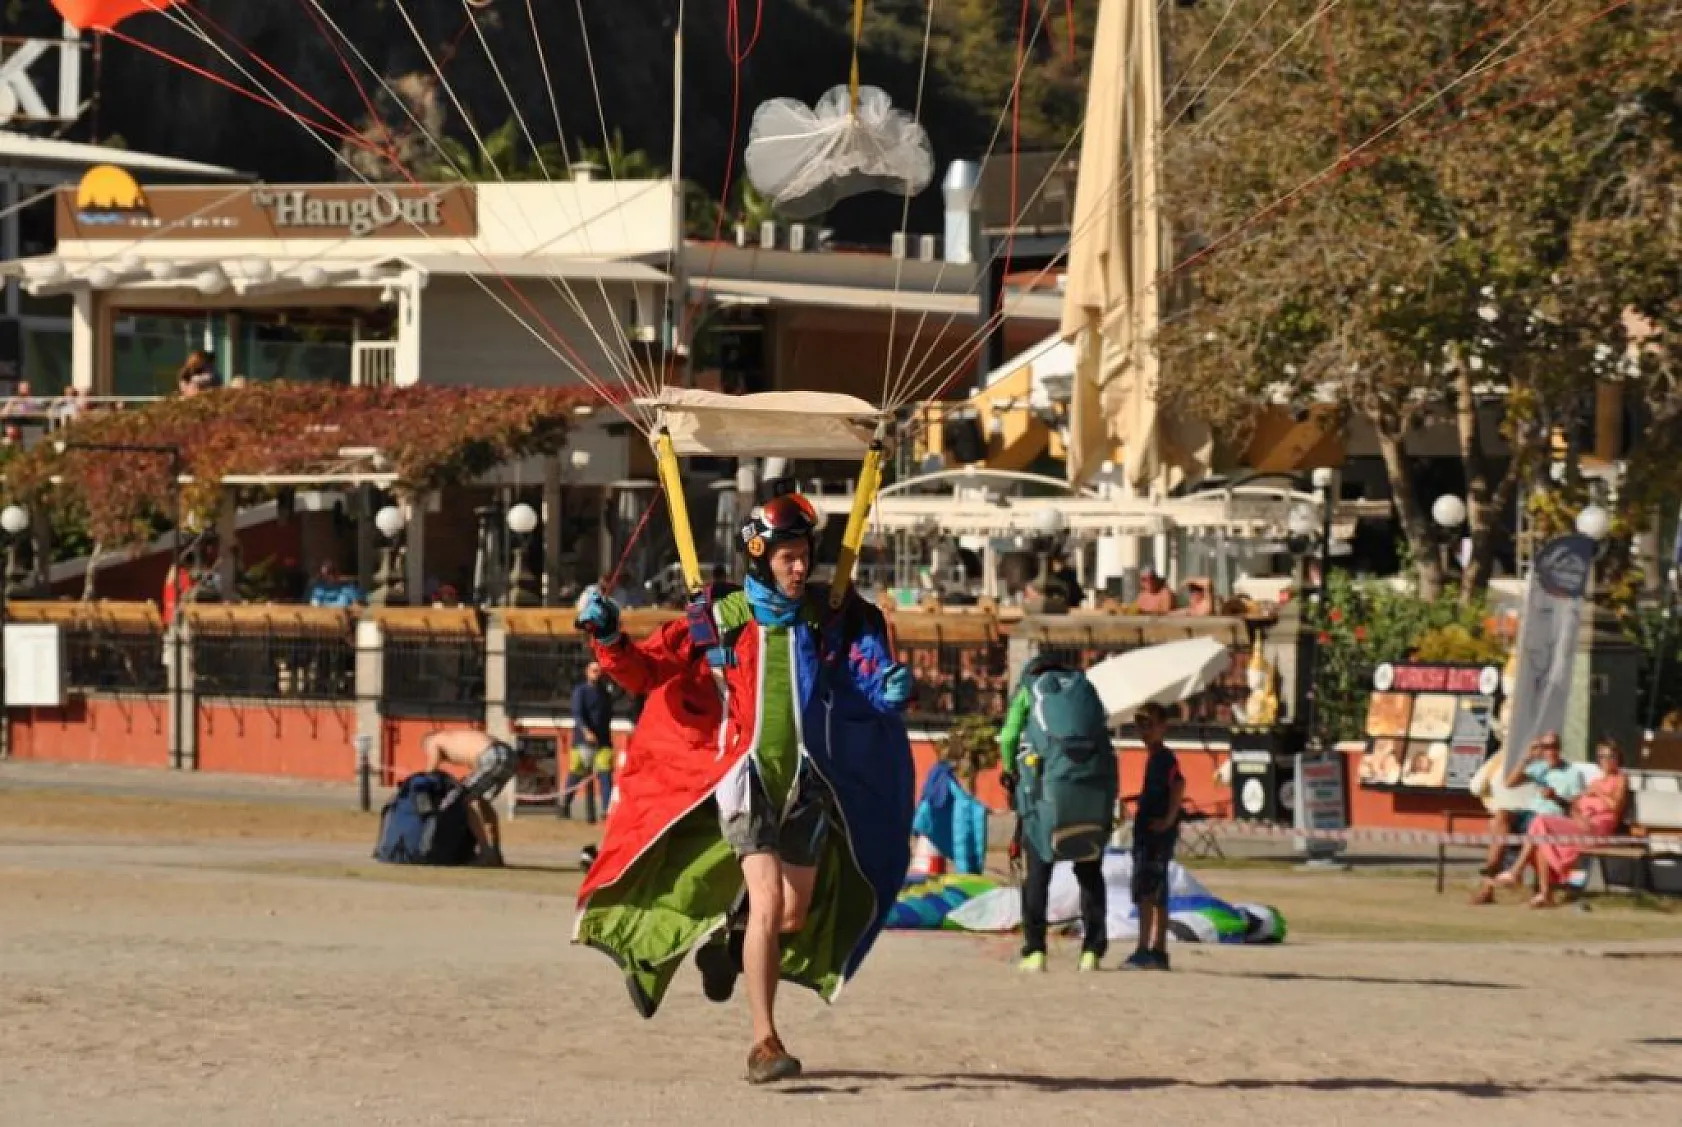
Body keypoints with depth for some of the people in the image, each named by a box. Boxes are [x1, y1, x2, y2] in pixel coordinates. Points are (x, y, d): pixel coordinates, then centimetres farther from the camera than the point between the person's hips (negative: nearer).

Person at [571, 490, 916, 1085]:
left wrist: (891, 689, -28)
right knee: (768, 903, -18)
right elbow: (645, 671, -1)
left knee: (796, 917, 12)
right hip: (746, 780, -3)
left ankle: (729, 936, 47)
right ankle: (764, 1043, -13)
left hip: (807, 785, 3)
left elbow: (870, 672, -6)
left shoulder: (833, 617, 1)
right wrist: (609, 640, -19)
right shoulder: (717, 619, -3)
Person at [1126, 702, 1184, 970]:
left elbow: (1178, 786, -26)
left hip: (1158, 834, -10)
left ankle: (1144, 950, -21)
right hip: (1146, 835, 10)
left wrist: (1168, 820, -25)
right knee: (1157, 897, 12)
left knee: (1146, 893, -16)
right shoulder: (1154, 758, 18)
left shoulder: (1165, 758, -12)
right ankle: (1159, 952, 16)